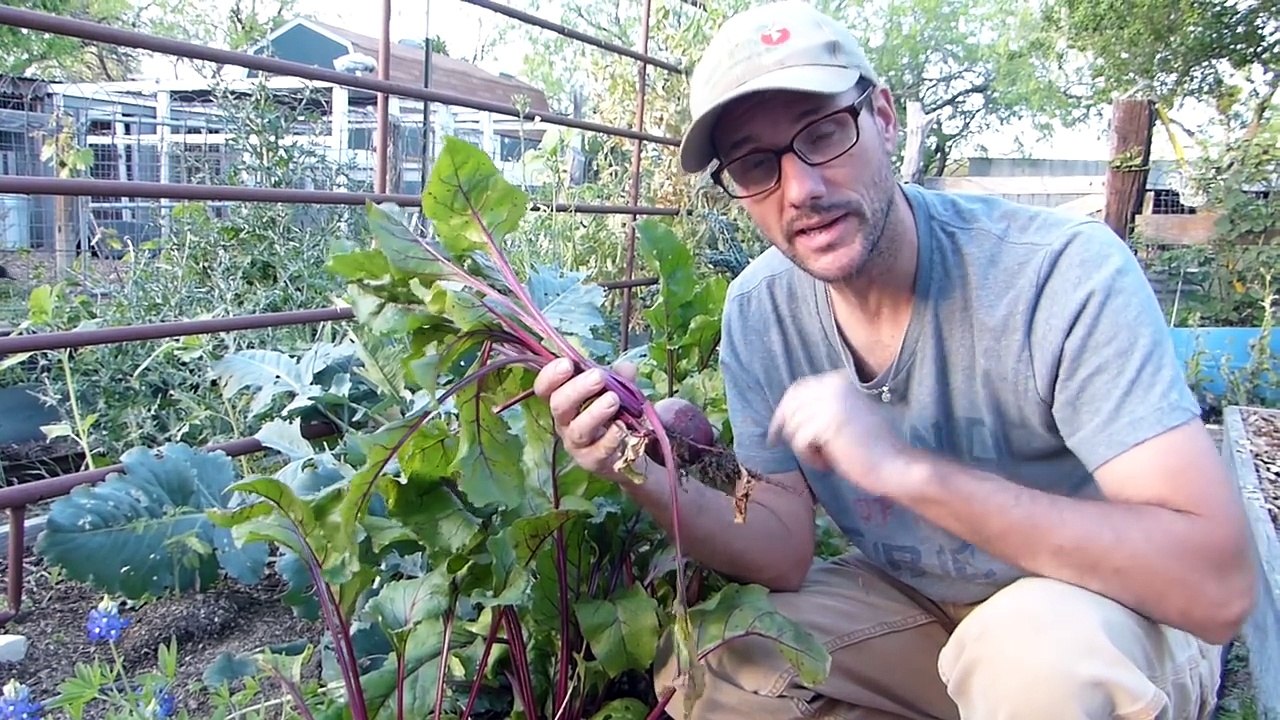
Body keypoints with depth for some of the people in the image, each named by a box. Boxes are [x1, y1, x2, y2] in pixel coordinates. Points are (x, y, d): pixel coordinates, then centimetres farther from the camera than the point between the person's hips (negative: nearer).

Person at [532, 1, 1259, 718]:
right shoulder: (758, 310, -10)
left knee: (1039, 646, -36)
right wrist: (646, 475, -26)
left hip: (1109, 613, -4)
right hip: (908, 601, 5)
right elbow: (785, 555, -7)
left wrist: (908, 469, -40)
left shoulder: (1067, 272, -27)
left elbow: (1216, 586, -32)